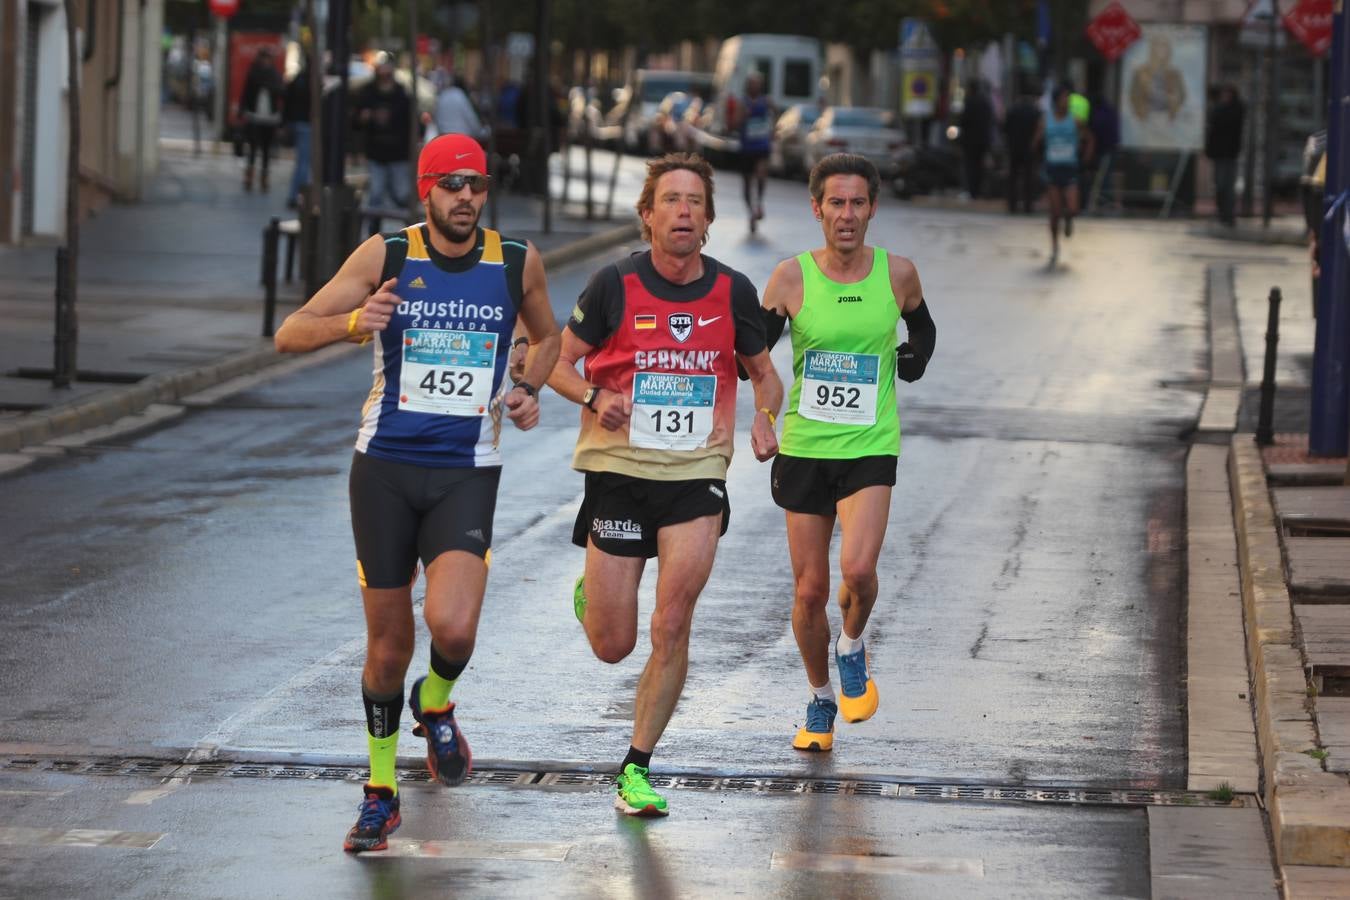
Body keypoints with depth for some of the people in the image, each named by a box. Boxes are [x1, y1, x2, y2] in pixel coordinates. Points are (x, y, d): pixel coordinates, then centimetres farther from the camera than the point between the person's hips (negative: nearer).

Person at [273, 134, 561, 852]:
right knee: (388, 643, 7)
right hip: (385, 467, 0)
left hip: (467, 474, 0)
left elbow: (548, 339, 23)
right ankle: (381, 792, 26)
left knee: (452, 626, -21)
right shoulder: (386, 255, -2)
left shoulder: (518, 261, 2)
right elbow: (290, 335, -3)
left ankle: (435, 706, 14)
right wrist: (352, 322, -23)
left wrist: (528, 390, 2)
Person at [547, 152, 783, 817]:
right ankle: (592, 592, 39)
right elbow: (559, 359, 4)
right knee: (613, 647, 2)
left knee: (672, 627, -14)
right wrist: (594, 397, -17)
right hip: (618, 469, -1)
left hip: (698, 474, 1)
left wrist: (764, 415, -6)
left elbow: (763, 371, 16)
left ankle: (637, 768, 0)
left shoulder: (732, 291, 1)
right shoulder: (615, 285, -6)